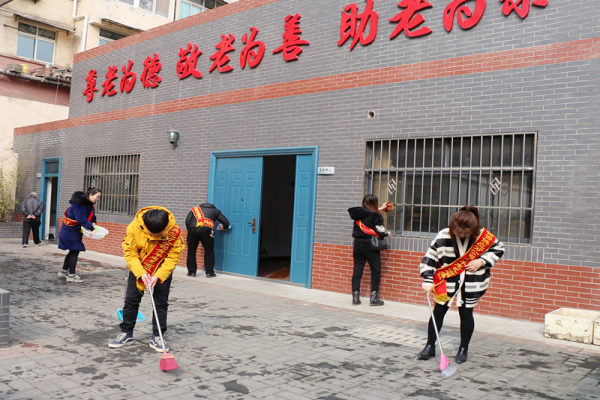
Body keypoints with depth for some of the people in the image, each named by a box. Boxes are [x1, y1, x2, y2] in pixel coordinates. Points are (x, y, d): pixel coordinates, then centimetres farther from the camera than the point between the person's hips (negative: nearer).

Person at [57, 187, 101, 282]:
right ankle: (71, 275, -1)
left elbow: (91, 215, 15)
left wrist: (93, 223, -5)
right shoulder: (79, 203, -24)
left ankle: (64, 271, 29)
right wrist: (91, 227, -23)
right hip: (71, 231, -10)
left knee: (73, 251, 16)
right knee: (74, 251, -7)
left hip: (76, 231, 10)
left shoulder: (89, 204, 6)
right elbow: (81, 219, -29)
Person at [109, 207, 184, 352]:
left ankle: (157, 337, 11)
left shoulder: (174, 231, -28)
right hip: (138, 269, 1)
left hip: (163, 270, -1)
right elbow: (130, 253, -18)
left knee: (161, 303, 0)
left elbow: (173, 258, -20)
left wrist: (158, 276, -28)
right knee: (131, 300, 5)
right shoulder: (134, 227, -27)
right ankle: (126, 333, 21)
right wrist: (141, 273, -29)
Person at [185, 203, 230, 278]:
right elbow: (226, 223, 22)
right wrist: (223, 227, 43)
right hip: (206, 229, -1)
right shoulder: (215, 211, 27)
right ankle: (209, 272, 13)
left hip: (192, 229, 1)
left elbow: (187, 221, 14)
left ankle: (191, 271, 18)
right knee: (209, 252, 12)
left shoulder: (194, 209, 29)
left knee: (191, 251, 14)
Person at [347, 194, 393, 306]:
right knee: (376, 271, 5)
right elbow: (380, 231, -13)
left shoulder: (358, 214, 7)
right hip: (370, 245, -5)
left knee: (357, 270, 7)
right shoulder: (376, 216, -10)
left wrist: (381, 209, 32)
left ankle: (355, 297, 8)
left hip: (358, 244, 6)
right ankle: (374, 297, 4)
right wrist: (387, 233, 7)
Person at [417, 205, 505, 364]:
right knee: (438, 311, 4)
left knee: (466, 313, 7)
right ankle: (430, 346, 18)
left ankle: (463, 349, 25)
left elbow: (498, 249, 5)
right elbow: (430, 258, -8)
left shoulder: (482, 236, -11)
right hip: (447, 281, 0)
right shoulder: (444, 236, -14)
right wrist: (428, 280, -14)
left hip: (471, 284, 0)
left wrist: (482, 261, -11)